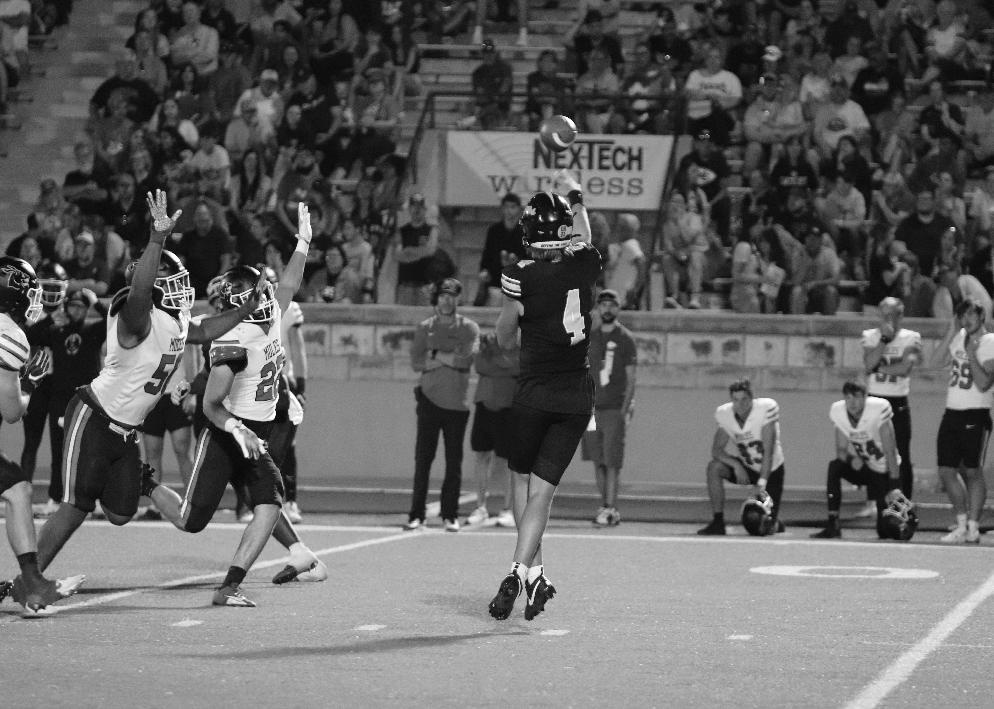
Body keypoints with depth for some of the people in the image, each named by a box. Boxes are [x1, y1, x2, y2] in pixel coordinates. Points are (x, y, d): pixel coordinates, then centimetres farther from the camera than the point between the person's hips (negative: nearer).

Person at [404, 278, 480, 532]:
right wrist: (451, 358, -7)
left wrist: (436, 355, -4)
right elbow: (416, 363, -1)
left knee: (454, 463, 1)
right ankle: (416, 515, 0)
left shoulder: (469, 328, 6)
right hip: (429, 400, 0)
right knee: (422, 460, -3)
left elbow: (467, 359, -9)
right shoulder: (424, 328, 10)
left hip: (457, 404, 0)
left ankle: (450, 515, 9)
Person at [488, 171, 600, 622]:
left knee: (523, 480, 16)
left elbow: (505, 339, 0)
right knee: (543, 487, 1)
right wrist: (575, 194, 41)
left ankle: (535, 572, 7)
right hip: (577, 395, 2)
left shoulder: (522, 276, -10)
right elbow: (584, 239, 25)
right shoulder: (585, 265, -1)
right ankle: (521, 568, -15)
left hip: (534, 394, -2)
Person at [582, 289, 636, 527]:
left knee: (612, 461, -9)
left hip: (615, 408, -5)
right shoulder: (590, 337, 13)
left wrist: (626, 409, -11)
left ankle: (611, 509, -10)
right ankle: (605, 506, 10)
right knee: (597, 460, 4)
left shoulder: (625, 339, 0)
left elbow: (631, 379, -2)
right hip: (593, 407, 5)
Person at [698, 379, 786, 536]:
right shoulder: (725, 414, -12)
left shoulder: (766, 408, -25)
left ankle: (776, 523, 34)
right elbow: (716, 450, -12)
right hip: (746, 466, 3)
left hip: (771, 470, -3)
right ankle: (718, 522, -18)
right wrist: (736, 465, -30)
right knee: (714, 468, -26)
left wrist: (762, 481, -35)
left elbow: (768, 451, -27)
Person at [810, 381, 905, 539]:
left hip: (883, 470, -4)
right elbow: (841, 450, -2)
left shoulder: (878, 409, -25)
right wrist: (851, 459, -27)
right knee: (834, 467, -28)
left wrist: (895, 486, -25)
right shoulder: (838, 412, -10)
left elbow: (890, 451, -22)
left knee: (885, 531, -10)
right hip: (861, 467, 4)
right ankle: (832, 525, -23)